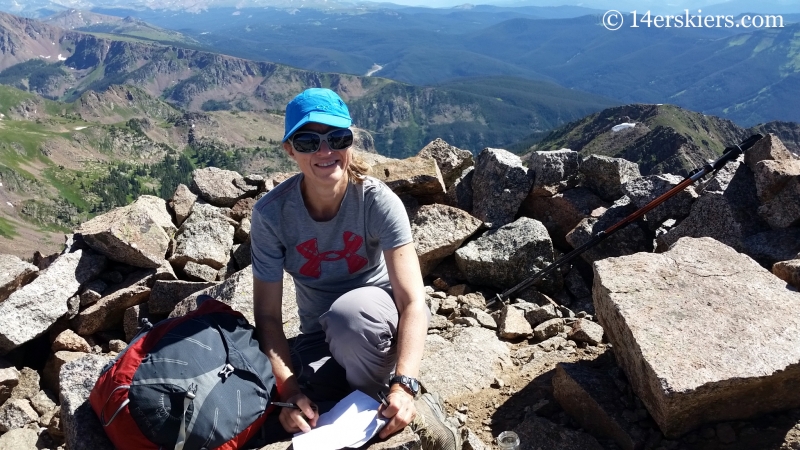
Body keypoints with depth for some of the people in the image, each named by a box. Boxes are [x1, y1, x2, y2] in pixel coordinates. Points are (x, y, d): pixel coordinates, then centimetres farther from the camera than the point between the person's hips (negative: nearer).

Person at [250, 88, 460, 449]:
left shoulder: (379, 201, -24)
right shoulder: (271, 212, -19)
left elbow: (413, 302, -29)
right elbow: (268, 315, -16)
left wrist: (404, 385, -42)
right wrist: (290, 391, -29)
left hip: (379, 323, -2)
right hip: (319, 338, 2)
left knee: (349, 311, -38)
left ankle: (395, 404, -10)